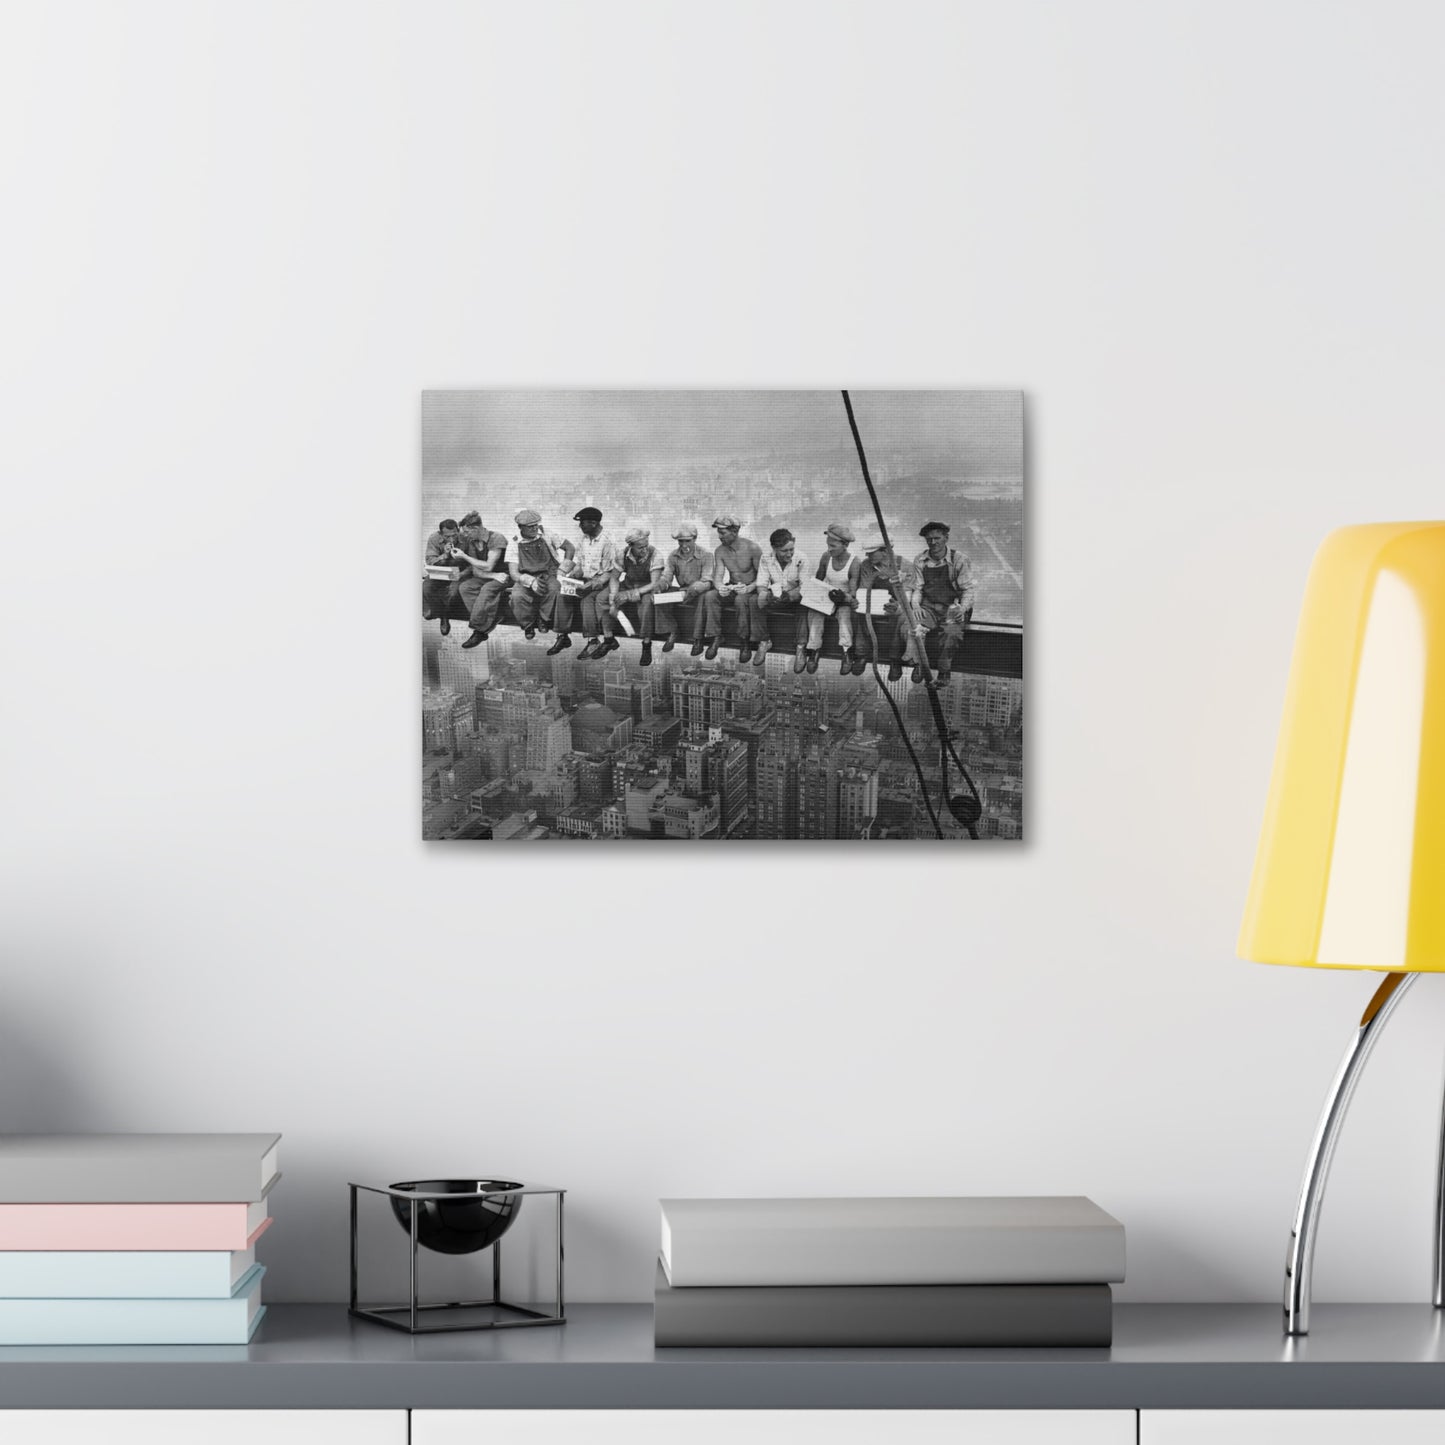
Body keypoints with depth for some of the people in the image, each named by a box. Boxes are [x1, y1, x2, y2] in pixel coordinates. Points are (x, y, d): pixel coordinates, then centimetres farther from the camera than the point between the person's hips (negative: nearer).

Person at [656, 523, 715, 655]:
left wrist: (689, 591, -43)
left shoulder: (706, 555, -16)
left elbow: (706, 582, -25)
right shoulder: (673, 556, -1)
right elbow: (666, 576, -5)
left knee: (705, 597, -40)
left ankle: (698, 639, -28)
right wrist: (658, 586, -31)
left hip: (700, 591, -5)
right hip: (682, 590, 5)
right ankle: (672, 633, -6)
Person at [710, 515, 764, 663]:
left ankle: (745, 643, -29)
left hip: (752, 589, -5)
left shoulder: (752, 548, -17)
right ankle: (715, 638, -20)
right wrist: (720, 587, -34)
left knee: (741, 599, -39)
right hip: (731, 588, 5)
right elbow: (717, 576, -9)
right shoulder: (720, 551, -3)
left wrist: (749, 588, -33)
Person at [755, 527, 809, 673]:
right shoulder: (766, 558, -9)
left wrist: (788, 595, -40)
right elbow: (761, 585, -10)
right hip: (775, 598, 2)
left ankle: (800, 648, -32)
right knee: (759, 601, -28)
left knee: (803, 603, -35)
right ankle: (763, 643, -16)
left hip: (794, 597, -2)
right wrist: (768, 595, -34)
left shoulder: (801, 559, -16)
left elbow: (804, 588, -21)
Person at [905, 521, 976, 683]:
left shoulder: (959, 560, -1)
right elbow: (916, 588, 9)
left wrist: (963, 607, -20)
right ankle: (918, 665, -23)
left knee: (949, 631, -34)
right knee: (915, 625, -30)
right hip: (928, 607, 3)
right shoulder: (920, 561, 8)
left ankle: (944, 672, -23)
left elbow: (967, 589, -1)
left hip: (952, 607, -2)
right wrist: (915, 605, -12)